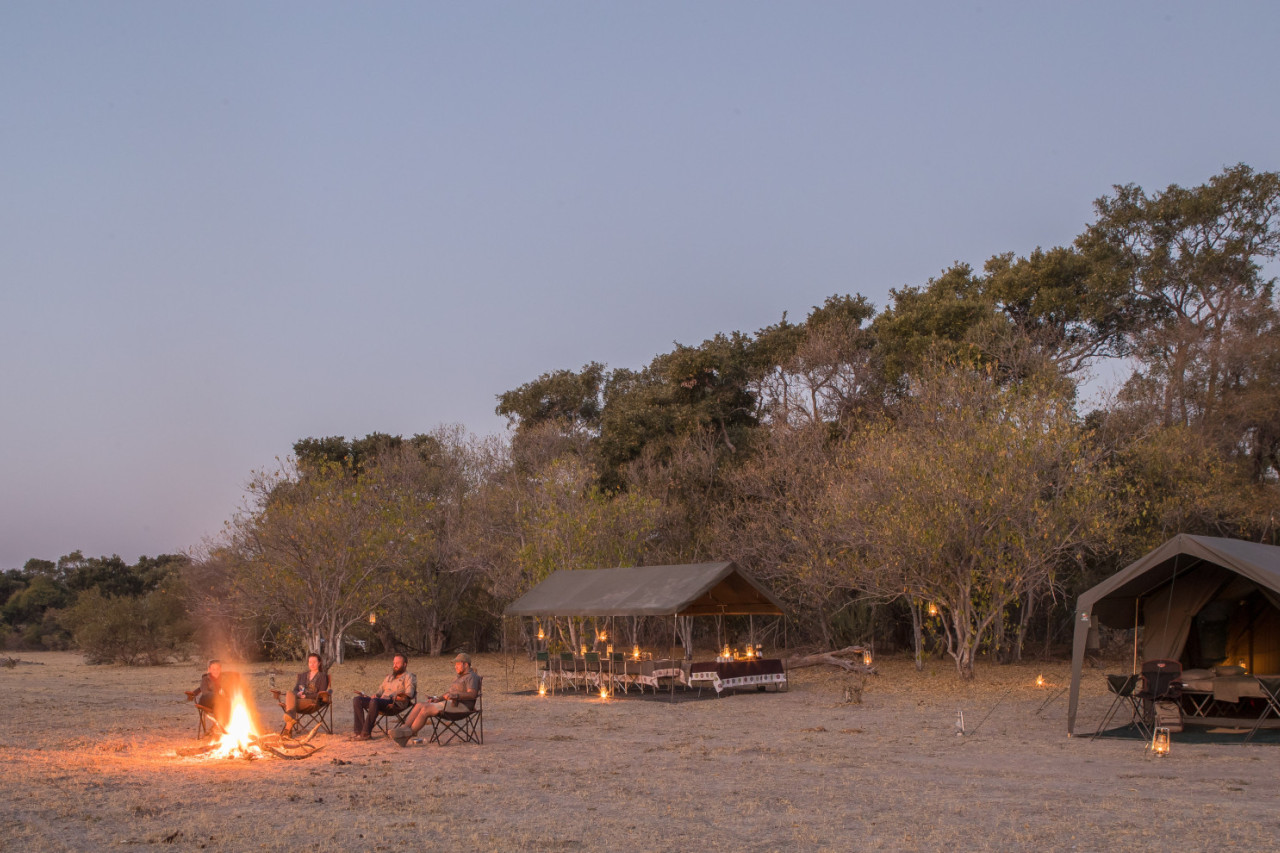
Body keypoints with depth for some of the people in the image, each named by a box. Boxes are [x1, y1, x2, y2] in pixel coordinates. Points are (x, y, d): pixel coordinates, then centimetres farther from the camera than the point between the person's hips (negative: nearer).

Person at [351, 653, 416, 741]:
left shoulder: (408, 676, 11)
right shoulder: (389, 677, 33)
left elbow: (408, 695, -3)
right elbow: (380, 691, 29)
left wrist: (394, 698, -15)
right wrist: (375, 695, 5)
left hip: (397, 704, -7)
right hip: (381, 702, 8)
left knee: (374, 701, -38)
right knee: (357, 700, -13)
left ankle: (366, 733, -36)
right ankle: (360, 730, -21)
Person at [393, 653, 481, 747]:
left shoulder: (472, 677, -4)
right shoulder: (460, 677, 28)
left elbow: (472, 694, -21)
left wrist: (455, 695, -33)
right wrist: (437, 699, 11)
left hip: (460, 705, -10)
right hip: (449, 703, 10)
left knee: (426, 709, -23)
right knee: (420, 705, -8)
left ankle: (408, 735, -22)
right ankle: (404, 728, -23)